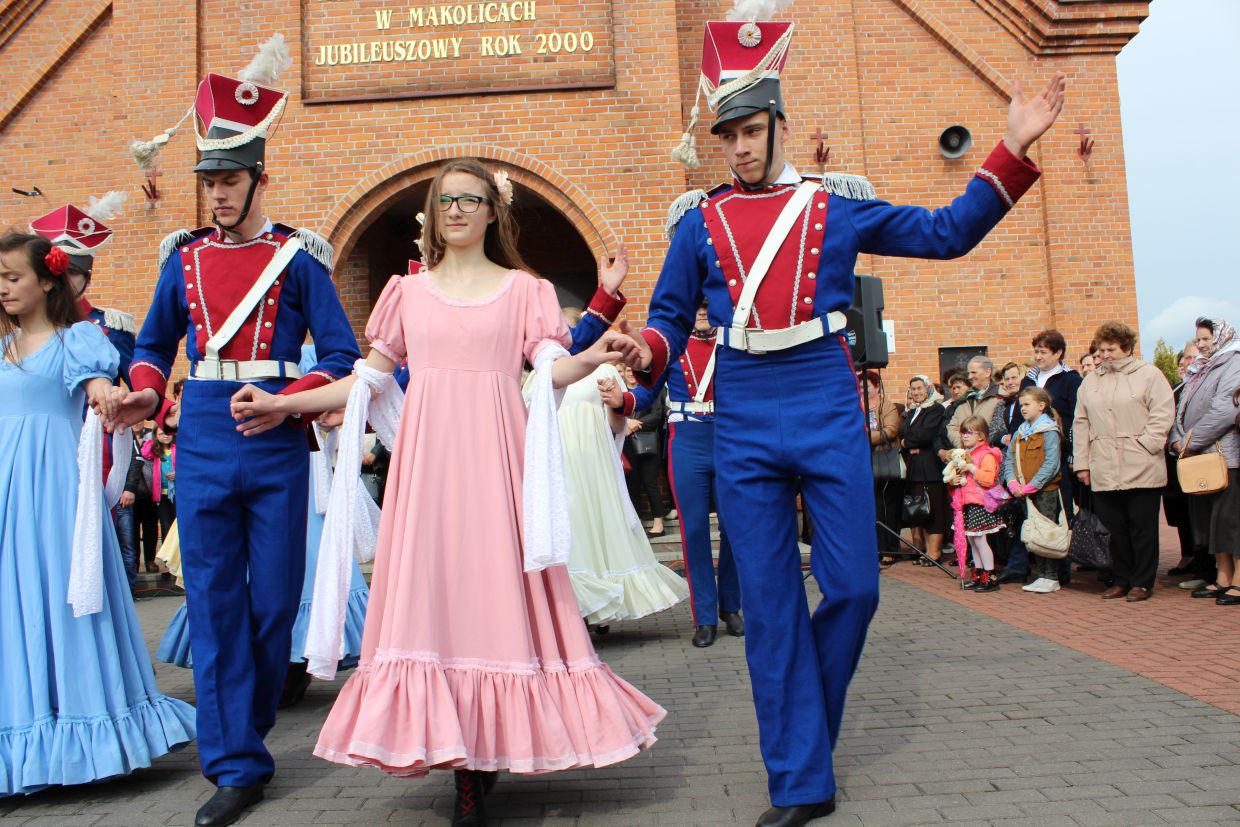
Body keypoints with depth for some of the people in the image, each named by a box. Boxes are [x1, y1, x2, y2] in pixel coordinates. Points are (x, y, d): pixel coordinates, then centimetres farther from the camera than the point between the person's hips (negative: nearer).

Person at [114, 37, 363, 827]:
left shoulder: (298, 257, 0)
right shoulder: (184, 257, 10)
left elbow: (342, 354, -2)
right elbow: (154, 344, 19)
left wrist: (288, 401, -18)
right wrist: (145, 393, -1)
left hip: (275, 443, -2)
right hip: (203, 441, 3)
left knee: (274, 598, 6)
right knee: (213, 600, 2)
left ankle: (248, 726, 31)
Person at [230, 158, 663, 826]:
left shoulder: (525, 290, 12)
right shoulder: (407, 292, 17)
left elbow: (552, 370, -1)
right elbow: (368, 380, 17)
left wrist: (592, 358, -22)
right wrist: (283, 403, 12)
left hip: (495, 457, -2)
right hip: (426, 458, 2)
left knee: (494, 591, -5)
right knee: (430, 596, -4)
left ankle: (482, 759, 6)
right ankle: (449, 747, 4)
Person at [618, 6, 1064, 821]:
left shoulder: (837, 204, 8)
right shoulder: (699, 221, 9)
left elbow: (947, 232, 11)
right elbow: (671, 320, 10)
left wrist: (1014, 149, 2)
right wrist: (643, 352, -13)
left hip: (827, 412, 0)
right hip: (744, 424, 0)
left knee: (854, 587, 1)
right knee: (770, 603, 3)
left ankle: (802, 728, 29)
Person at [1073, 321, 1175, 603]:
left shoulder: (1148, 374, 2)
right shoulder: (1090, 382, 16)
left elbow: (1163, 414, -5)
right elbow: (1081, 424, 14)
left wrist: (1144, 445, -12)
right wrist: (1082, 462, 9)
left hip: (1141, 470, -4)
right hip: (1104, 471, 4)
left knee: (1142, 527, 2)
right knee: (1115, 527, 7)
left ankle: (1142, 582, 12)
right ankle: (1122, 580, 17)